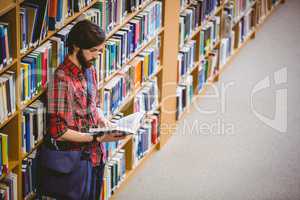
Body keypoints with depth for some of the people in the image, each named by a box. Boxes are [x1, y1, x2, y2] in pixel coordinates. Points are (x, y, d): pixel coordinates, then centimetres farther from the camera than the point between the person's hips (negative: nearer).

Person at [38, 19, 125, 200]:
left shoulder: (89, 70, 4)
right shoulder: (62, 79, -23)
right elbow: (59, 131, -23)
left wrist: (104, 122, -2)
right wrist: (98, 138, -25)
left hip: (94, 155, 8)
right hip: (72, 160, -8)